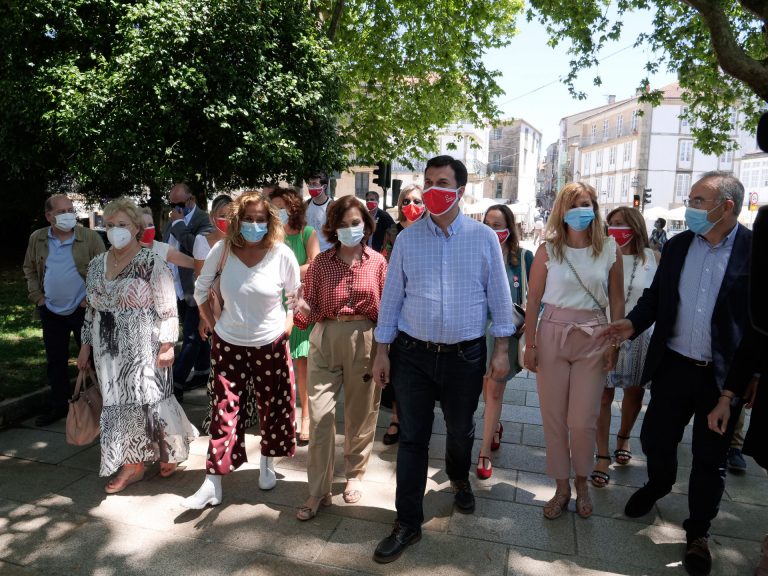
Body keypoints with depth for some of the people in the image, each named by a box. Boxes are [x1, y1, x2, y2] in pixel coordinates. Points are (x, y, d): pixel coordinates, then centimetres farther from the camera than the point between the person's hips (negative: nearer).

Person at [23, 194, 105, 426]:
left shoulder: (91, 238, -10)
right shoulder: (37, 239, 2)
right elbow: (30, 269, 12)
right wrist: (37, 296, 2)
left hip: (83, 310, -4)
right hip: (51, 311, 4)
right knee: (55, 361, 13)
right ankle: (58, 405, 27)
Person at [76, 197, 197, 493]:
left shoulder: (151, 262, -10)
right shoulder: (97, 264, 9)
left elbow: (167, 308, -12)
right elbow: (92, 309, 15)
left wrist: (167, 345, -16)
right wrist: (86, 345, 15)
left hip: (143, 348, -6)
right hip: (109, 350, 6)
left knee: (149, 399, 1)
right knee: (119, 402, 8)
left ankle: (170, 450, 26)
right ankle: (132, 464, 20)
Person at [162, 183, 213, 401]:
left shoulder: (203, 220, -13)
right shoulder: (173, 220, 12)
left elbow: (197, 247, -31)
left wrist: (179, 224, -19)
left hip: (195, 290, -8)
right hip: (177, 290, 8)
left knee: (191, 338, -5)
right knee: (196, 334, 19)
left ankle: (176, 384, -4)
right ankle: (202, 371, 33)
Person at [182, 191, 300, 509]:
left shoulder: (282, 254, -12)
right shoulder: (222, 250, -9)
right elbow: (201, 288, 6)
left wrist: (288, 322, -4)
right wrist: (209, 321, 7)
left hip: (271, 344, 0)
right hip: (229, 343, 0)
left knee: (272, 407, 13)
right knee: (224, 411, 2)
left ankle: (267, 464, 37)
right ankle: (212, 483, 12)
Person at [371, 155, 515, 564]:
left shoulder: (484, 237, -3)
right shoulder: (407, 239, 0)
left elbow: (499, 294, 0)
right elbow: (391, 296, 2)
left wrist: (501, 350, -2)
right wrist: (382, 350, 1)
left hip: (466, 355, 0)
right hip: (413, 354, 0)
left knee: (460, 431, 19)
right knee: (412, 439, 6)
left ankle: (460, 481, 50)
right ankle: (407, 524, 20)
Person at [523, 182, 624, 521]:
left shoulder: (609, 250, 1)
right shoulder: (548, 250, -1)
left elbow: (617, 301, 6)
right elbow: (533, 300, 0)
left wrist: (614, 344, 1)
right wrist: (529, 345, -3)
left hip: (592, 339, 0)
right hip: (552, 335, 0)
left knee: (582, 421, 3)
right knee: (553, 418, 7)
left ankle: (581, 482, 31)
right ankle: (562, 487, 26)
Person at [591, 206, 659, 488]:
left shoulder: (653, 258, -3)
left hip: (640, 336, 2)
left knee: (635, 392, 17)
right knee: (604, 395, 1)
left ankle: (623, 437, 44)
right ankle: (603, 456, 14)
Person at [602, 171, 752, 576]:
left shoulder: (752, 250, -12)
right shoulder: (677, 246, 2)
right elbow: (655, 296, 9)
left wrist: (735, 387, -13)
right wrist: (634, 323, -11)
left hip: (723, 376, -3)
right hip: (673, 365, 3)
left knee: (709, 458, 13)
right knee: (655, 438, 16)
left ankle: (697, 532, 35)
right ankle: (657, 486, 49)